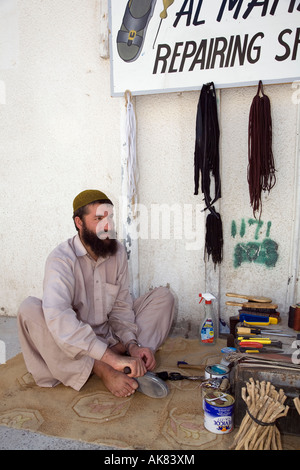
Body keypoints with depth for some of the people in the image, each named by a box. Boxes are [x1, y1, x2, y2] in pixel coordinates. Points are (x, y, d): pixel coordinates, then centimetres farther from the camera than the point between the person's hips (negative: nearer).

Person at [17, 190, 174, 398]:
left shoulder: (118, 251, -4)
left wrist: (131, 344, -21)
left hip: (112, 337, 4)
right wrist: (112, 358, -44)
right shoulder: (62, 258, -21)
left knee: (163, 296, -6)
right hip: (73, 344, -4)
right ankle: (101, 371, -32)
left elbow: (121, 306, -2)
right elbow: (58, 317, -37)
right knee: (29, 309, -31)